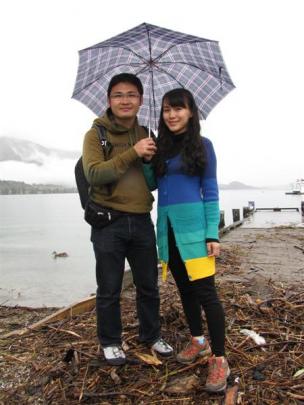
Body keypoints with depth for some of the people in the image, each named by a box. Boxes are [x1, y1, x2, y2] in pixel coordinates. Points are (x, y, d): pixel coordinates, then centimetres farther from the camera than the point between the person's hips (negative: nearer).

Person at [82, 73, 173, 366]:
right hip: (108, 223, -4)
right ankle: (110, 342, 28)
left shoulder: (146, 135, 11)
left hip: (142, 221, 4)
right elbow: (93, 174, -18)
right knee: (109, 290, 8)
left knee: (148, 286, 14)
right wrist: (133, 153, -22)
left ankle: (151, 336, 35)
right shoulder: (96, 134, -3)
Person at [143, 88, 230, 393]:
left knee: (205, 292, -4)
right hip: (167, 228, 5)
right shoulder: (160, 147, 11)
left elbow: (211, 192, -3)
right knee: (185, 288, 15)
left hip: (193, 227, -5)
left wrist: (212, 234, -10)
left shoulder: (202, 145, 0)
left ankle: (219, 359, 8)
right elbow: (150, 184, 14)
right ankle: (198, 342, 33)